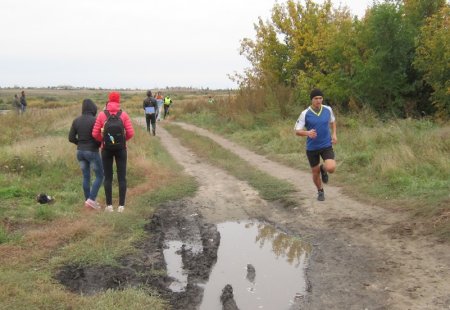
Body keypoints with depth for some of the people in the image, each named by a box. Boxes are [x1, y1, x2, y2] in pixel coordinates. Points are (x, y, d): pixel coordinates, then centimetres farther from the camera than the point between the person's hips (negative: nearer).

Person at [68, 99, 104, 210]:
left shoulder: (76, 120, 1)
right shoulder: (95, 120, -16)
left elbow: (71, 138, 2)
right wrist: (98, 144, 3)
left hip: (80, 152, 6)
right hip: (92, 152, -6)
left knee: (86, 176, 14)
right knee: (99, 176, 7)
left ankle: (87, 200, 20)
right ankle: (91, 199, -3)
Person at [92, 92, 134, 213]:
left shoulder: (102, 114, -4)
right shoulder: (123, 114, -4)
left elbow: (95, 133, -6)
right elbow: (131, 133, -8)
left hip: (106, 149, 0)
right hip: (121, 148, 0)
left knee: (108, 177, 8)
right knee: (122, 177, 5)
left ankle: (109, 205, 10)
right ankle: (121, 205, 5)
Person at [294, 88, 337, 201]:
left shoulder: (328, 109, -5)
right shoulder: (305, 114, -13)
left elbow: (332, 121, 17)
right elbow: (297, 131, -12)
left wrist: (334, 134, 4)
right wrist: (307, 133, -32)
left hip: (326, 145, 1)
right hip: (312, 148, -1)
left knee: (331, 168, -20)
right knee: (315, 173, 11)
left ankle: (323, 168, 19)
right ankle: (320, 191, 41)